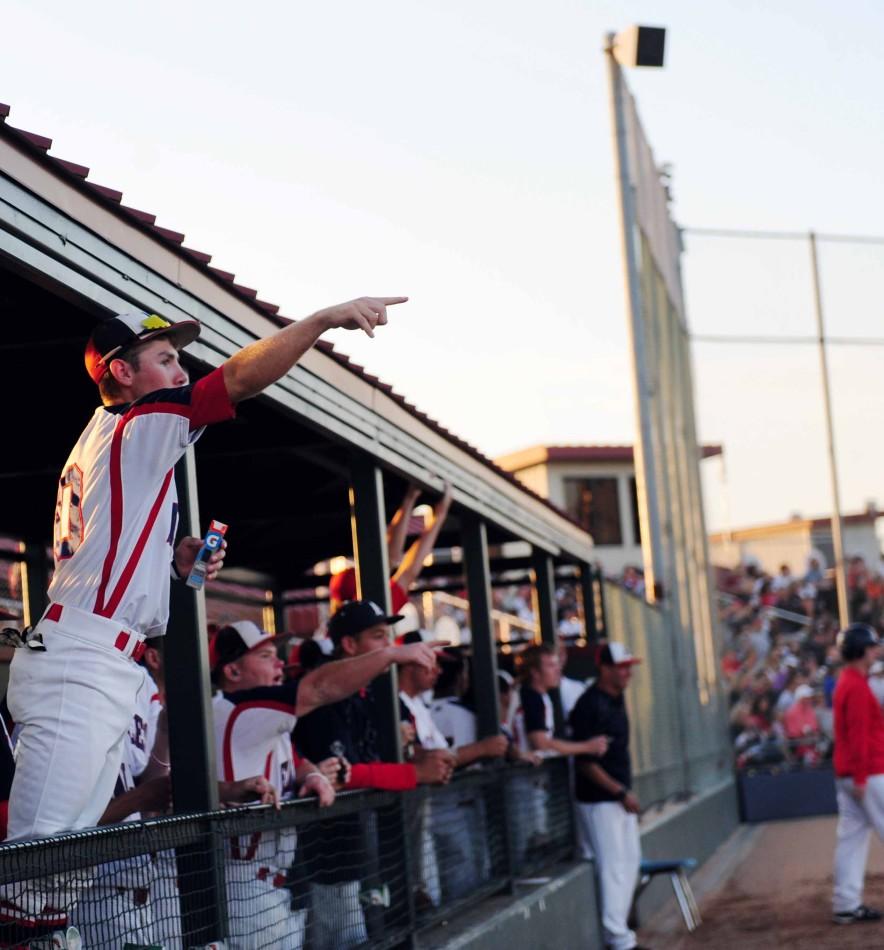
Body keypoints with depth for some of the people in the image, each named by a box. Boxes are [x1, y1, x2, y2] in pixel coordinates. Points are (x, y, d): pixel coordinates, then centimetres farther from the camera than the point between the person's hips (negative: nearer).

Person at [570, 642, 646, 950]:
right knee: (613, 865, -7)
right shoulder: (590, 706, -18)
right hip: (599, 800, -9)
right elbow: (585, 762, -19)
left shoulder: (617, 699, 9)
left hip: (619, 796, 9)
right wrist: (621, 792, -18)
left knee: (630, 861, 13)